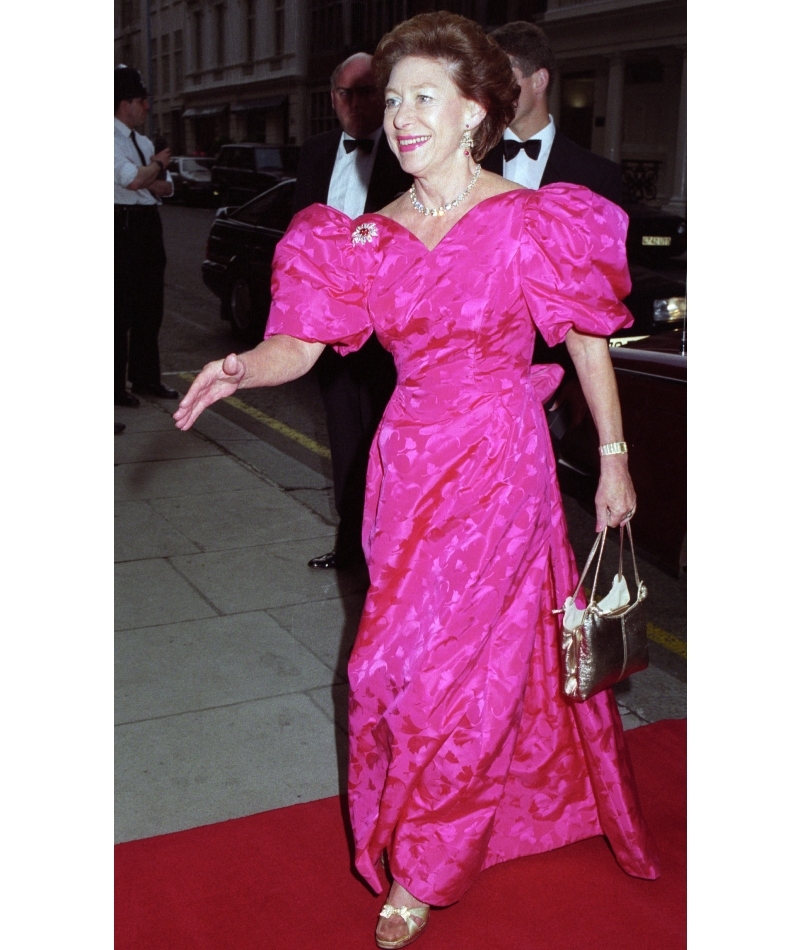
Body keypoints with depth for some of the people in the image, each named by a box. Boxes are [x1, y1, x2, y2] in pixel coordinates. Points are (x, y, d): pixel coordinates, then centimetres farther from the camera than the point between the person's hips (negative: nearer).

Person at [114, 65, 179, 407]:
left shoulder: (143, 142, 17)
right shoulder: (116, 140, -10)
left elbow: (166, 186, 14)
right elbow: (134, 179, -22)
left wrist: (150, 180, -7)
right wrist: (159, 163, -4)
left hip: (148, 225, 9)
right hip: (123, 225, -9)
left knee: (149, 307, 13)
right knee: (121, 309, -4)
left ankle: (145, 377, 24)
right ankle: (116, 384, 4)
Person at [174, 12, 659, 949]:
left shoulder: (530, 222, -9)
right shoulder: (369, 236, 3)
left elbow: (588, 341, -3)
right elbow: (300, 344, -3)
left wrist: (613, 459, -1)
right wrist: (239, 369, -23)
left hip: (499, 461, -4)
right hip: (407, 460, 4)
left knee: (440, 657, 1)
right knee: (486, 646, 17)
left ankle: (424, 866, 24)